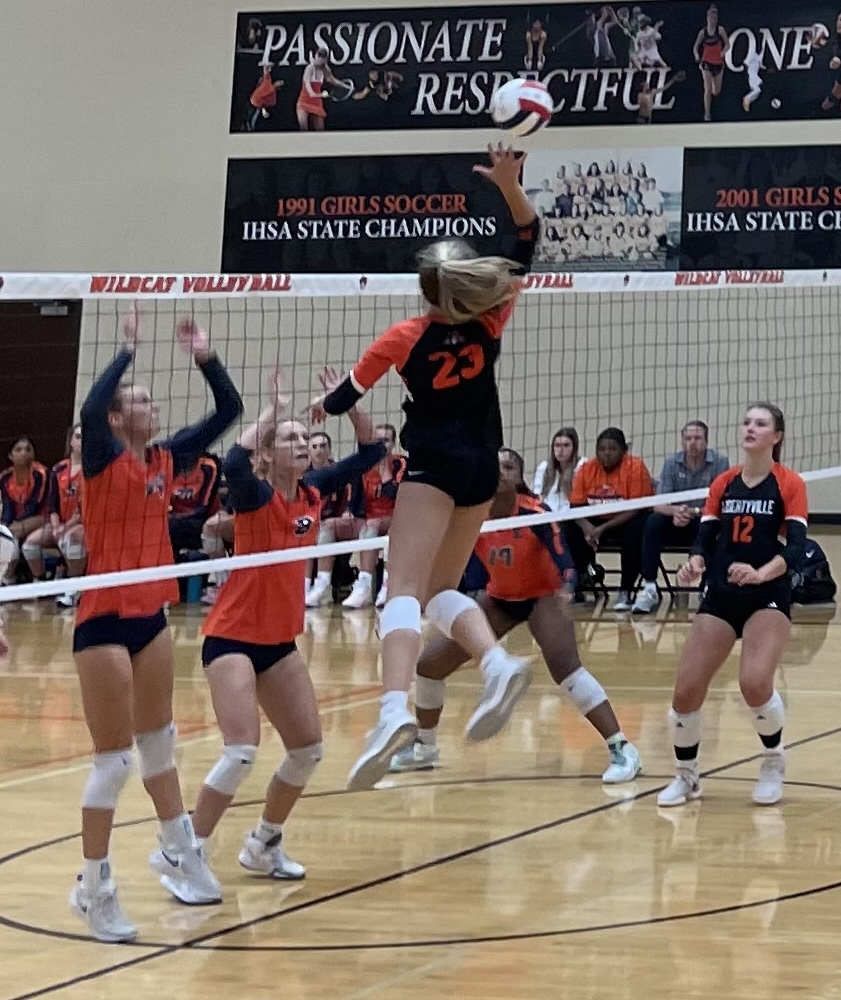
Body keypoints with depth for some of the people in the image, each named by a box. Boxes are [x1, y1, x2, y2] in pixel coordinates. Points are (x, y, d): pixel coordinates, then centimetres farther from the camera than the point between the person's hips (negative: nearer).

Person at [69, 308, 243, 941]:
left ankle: (184, 860, 31)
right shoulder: (103, 459, -11)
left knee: (159, 744, 20)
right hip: (105, 621, -7)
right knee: (114, 760, -4)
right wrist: (128, 351, -25)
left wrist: (205, 357, -3)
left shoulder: (167, 460, 6)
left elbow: (229, 412, 9)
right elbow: (88, 412, -34)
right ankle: (94, 890, 6)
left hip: (152, 616, 7)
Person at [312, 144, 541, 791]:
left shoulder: (405, 338, -4)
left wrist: (324, 406, 30)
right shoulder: (491, 322, 0)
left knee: (405, 590, -16)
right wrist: (509, 183, -5)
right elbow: (529, 241, 8)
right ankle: (498, 664, -9)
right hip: (482, 466, 4)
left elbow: (344, 396, 8)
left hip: (434, 464, -4)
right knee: (441, 588, 17)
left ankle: (395, 710, -36)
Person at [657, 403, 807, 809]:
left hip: (768, 596, -4)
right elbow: (706, 537, 6)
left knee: (754, 682, -25)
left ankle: (773, 762, 4)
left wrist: (760, 573, -32)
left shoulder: (790, 484, -4)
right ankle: (686, 775, 20)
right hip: (720, 596, 4)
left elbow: (795, 548, -14)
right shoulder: (723, 483, 8)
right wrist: (695, 563, -16)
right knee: (685, 691, -4)